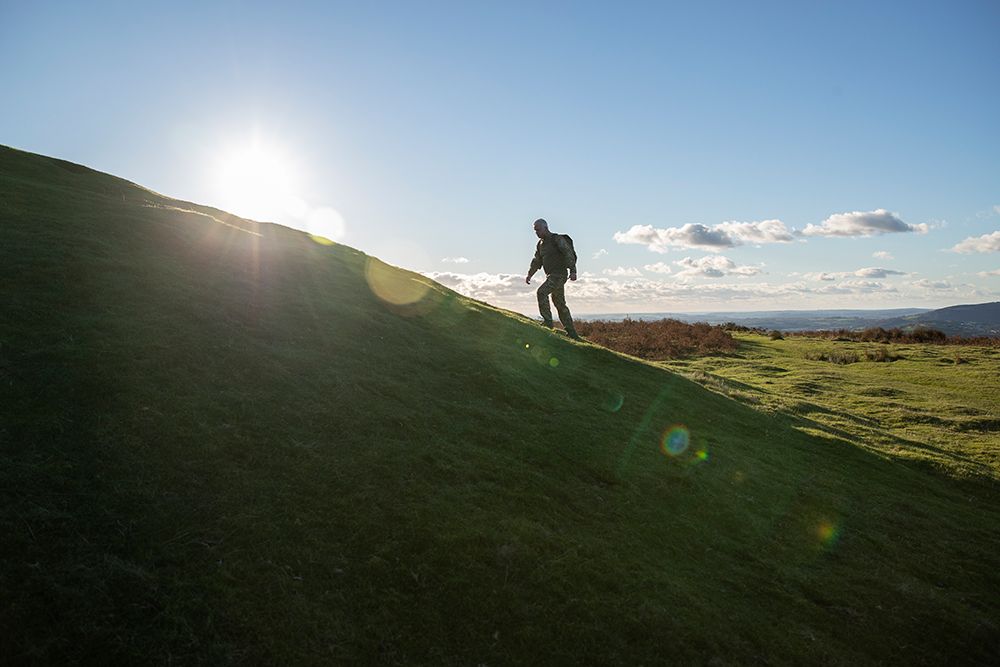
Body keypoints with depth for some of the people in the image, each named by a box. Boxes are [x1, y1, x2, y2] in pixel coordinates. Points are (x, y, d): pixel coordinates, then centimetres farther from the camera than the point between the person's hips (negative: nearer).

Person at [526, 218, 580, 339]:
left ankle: (547, 321, -20)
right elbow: (536, 261, 25)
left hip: (559, 274, -9)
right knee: (560, 304, 9)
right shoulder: (540, 244, 16)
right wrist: (529, 274, 16)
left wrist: (573, 271, -25)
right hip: (550, 276, 9)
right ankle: (572, 333, 14)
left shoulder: (557, 239, -8)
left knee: (542, 292, -23)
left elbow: (569, 255, -16)